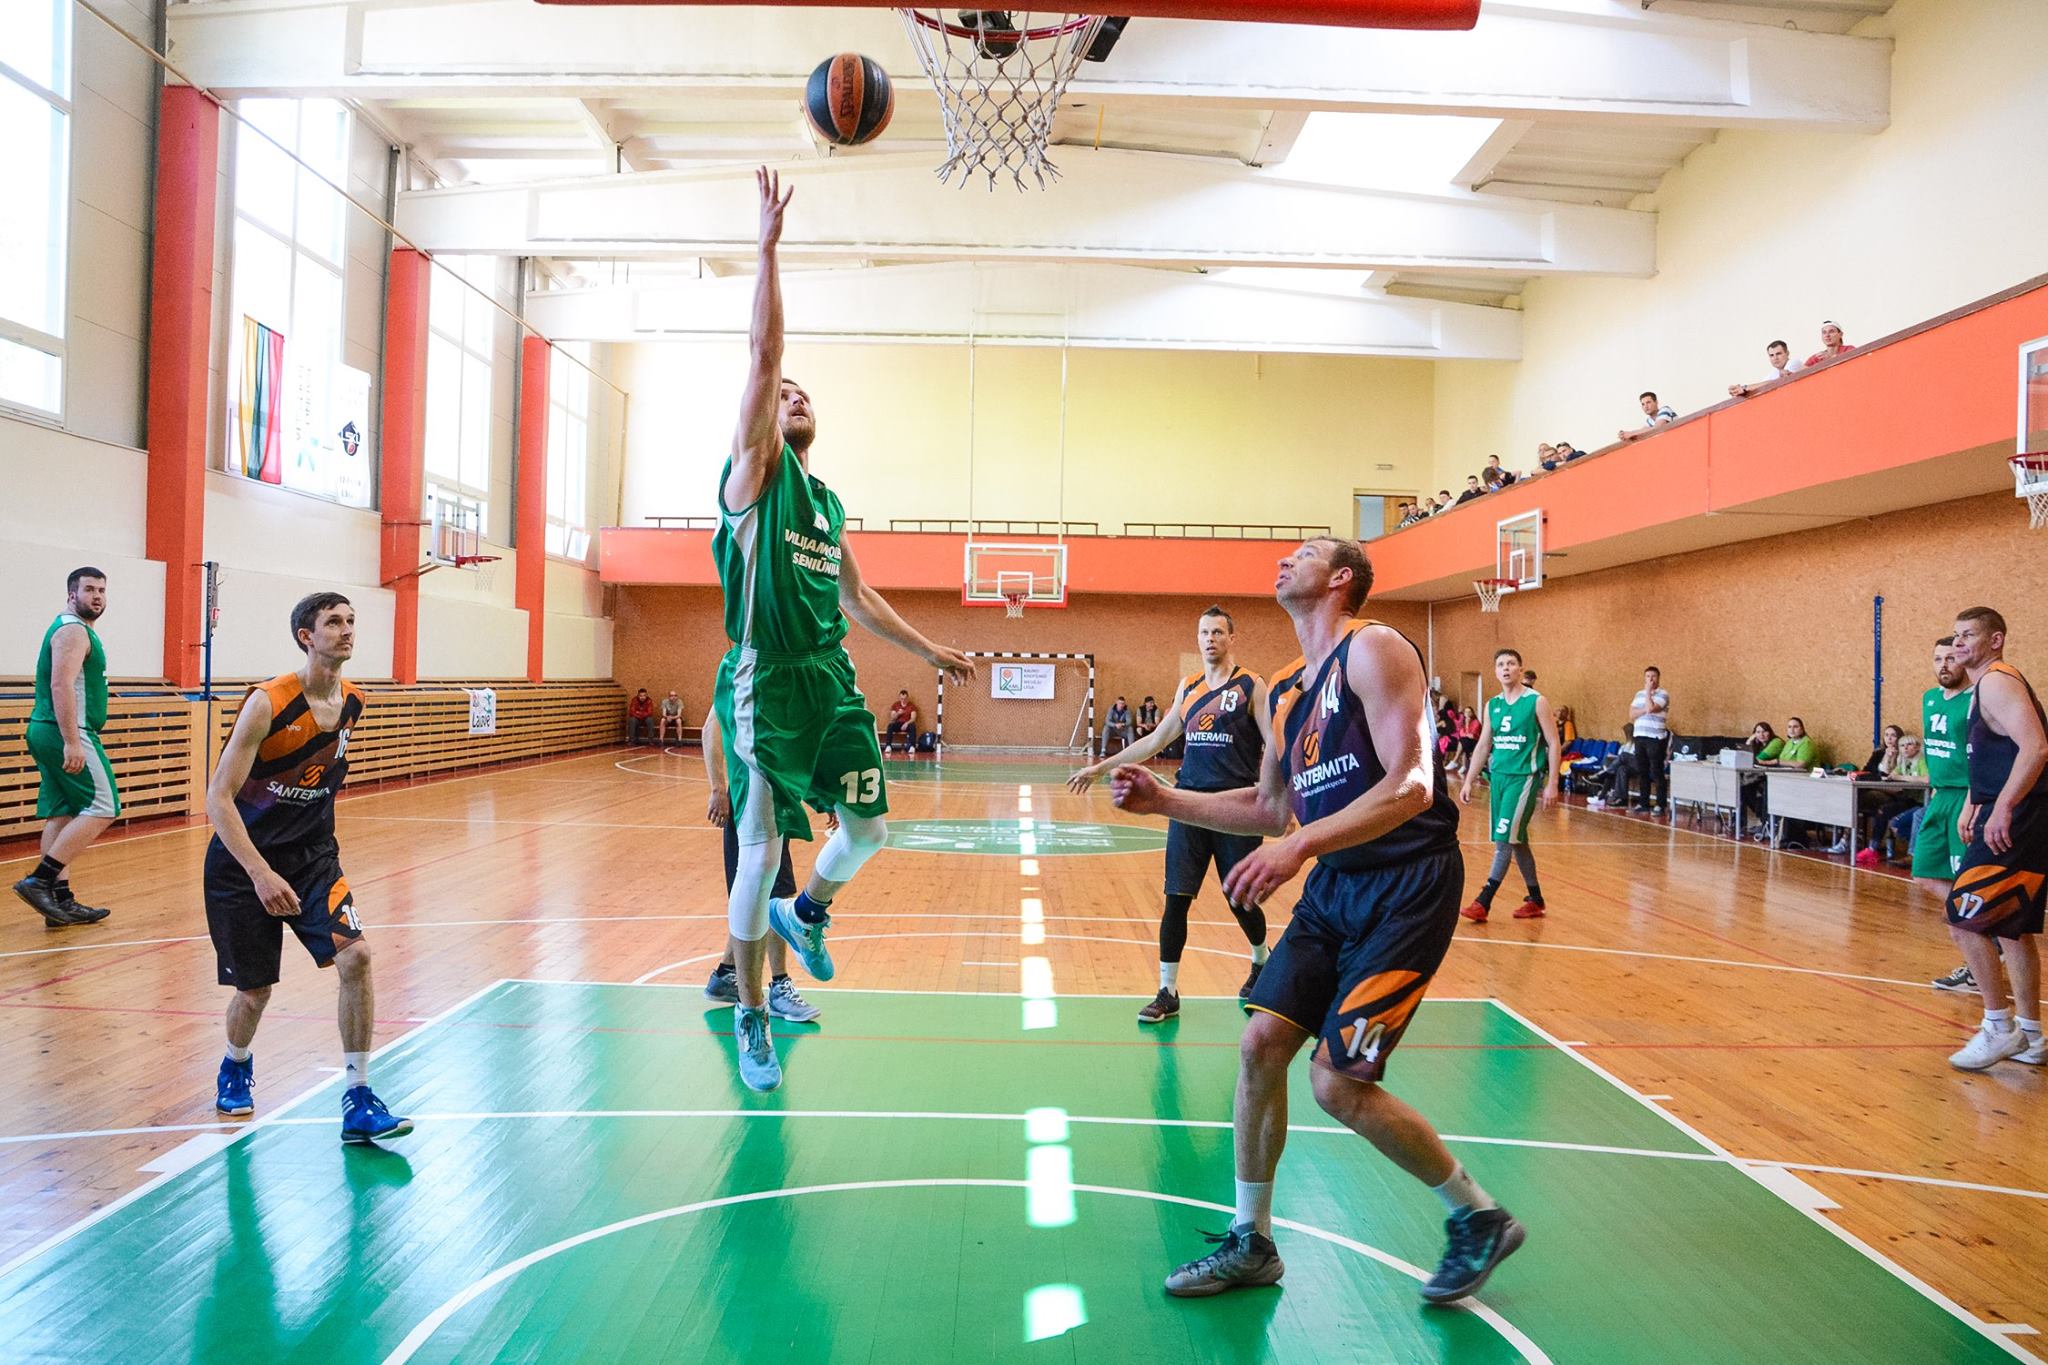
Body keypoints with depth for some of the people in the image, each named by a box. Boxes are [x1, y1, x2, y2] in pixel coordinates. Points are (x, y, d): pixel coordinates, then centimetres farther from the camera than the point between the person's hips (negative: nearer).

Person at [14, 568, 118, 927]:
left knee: (60, 816, 9)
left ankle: (62, 901, 11)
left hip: (47, 734, 10)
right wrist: (72, 743, -27)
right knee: (102, 807, -9)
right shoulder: (73, 630, -12)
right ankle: (38, 880, -12)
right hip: (67, 734, -10)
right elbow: (61, 686, -22)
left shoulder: (76, 629, 20)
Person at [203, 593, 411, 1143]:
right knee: (254, 991, 5)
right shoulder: (268, 703, -19)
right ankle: (236, 1067, 41)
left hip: (313, 858, 4)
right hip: (243, 865, -4)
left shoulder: (351, 703, -1)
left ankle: (357, 1102, -7)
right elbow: (218, 798, -19)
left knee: (355, 956, -17)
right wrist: (261, 873, -27)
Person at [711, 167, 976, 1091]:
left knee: (868, 826, 9)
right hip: (768, 682, -6)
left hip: (833, 679, 7)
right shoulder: (753, 471, 1)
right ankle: (751, 1018, 14)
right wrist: (768, 244, -13)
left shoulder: (827, 501, 19)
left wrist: (929, 650, 26)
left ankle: (807, 912, 40)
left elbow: (858, 597, 25)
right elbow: (762, 354, -10)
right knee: (761, 851, -2)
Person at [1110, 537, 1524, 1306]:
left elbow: (1410, 785, -24)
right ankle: (1251, 1243, 21)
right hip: (1337, 884, 8)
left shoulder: (1373, 649, -13)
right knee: (1260, 1045, 3)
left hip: (1408, 887, -8)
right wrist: (1164, 801, 9)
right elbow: (1269, 810, 19)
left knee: (1339, 1083, -9)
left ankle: (1480, 1219, 16)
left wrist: (1303, 844, -33)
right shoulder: (1287, 695, 13)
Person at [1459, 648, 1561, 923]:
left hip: (1525, 777, -6)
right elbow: (1483, 746, 15)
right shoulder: (1492, 705, 10)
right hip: (1498, 776, 6)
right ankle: (1535, 900, 23)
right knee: (1516, 841, 11)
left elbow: (1553, 743, -6)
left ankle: (1483, 902, -11)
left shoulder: (1537, 702, -6)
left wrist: (1552, 784, -11)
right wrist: (1468, 781, 11)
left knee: (1505, 839, -11)